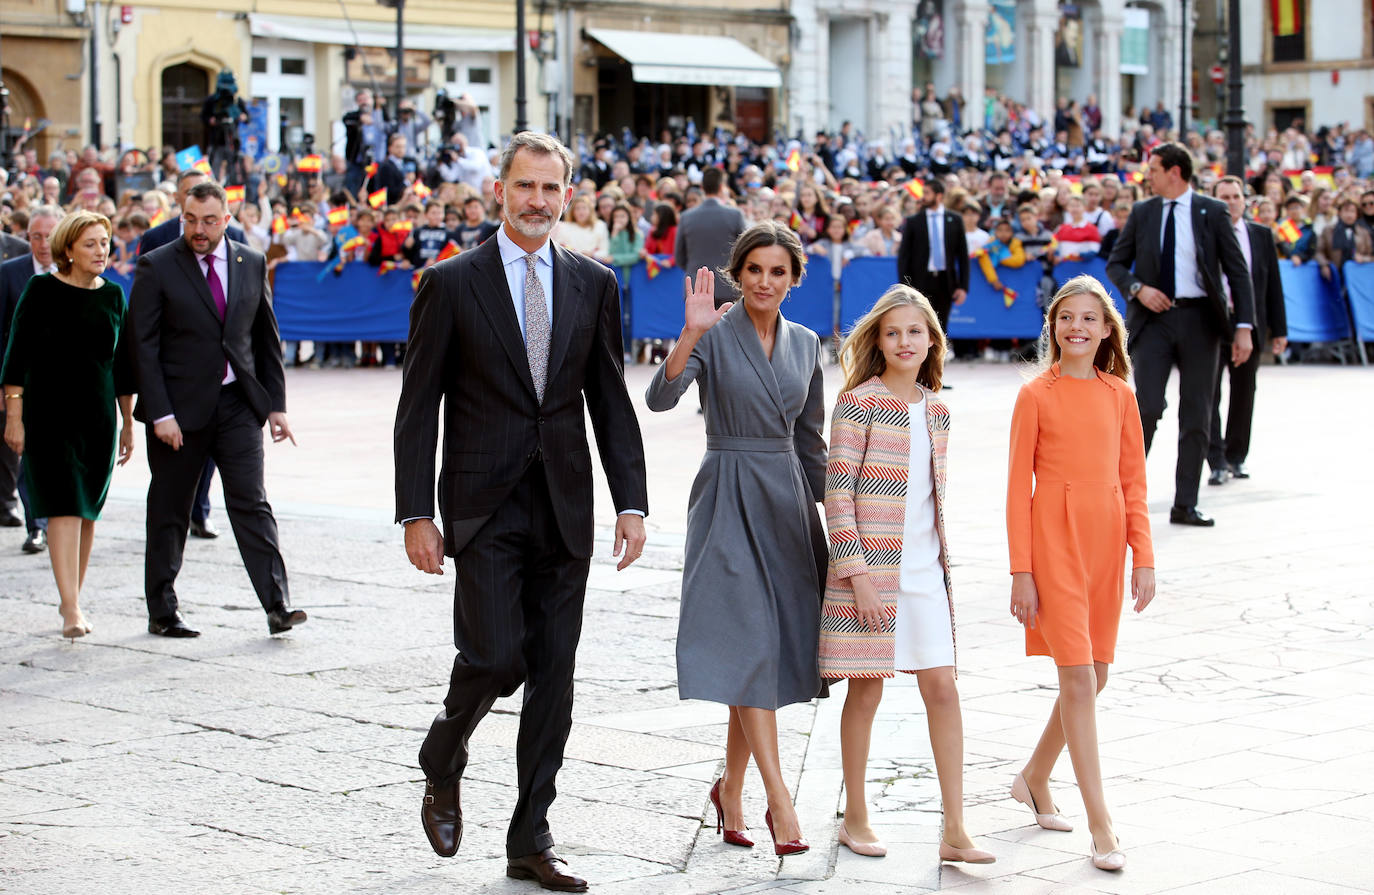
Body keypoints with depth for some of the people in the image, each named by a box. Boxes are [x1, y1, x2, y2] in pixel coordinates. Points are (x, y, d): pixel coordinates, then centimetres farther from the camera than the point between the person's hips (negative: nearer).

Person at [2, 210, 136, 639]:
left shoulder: (112, 295, 8)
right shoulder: (42, 289, -5)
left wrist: (128, 422, 16)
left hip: (99, 415, 5)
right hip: (49, 414, -5)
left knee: (88, 510, 9)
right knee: (65, 507, -13)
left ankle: (73, 599, 22)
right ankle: (71, 610, -18)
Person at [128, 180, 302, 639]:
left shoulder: (252, 264, 7)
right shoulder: (157, 267, -3)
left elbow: (268, 339, 13)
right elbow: (143, 346, -6)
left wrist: (276, 403, 7)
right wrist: (160, 413, -13)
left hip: (238, 405, 2)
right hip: (180, 408, -2)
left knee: (251, 503, -6)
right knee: (169, 512, 7)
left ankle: (277, 605, -9)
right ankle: (162, 613, 17)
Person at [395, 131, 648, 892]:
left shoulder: (594, 285, 8)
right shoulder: (450, 283, -2)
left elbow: (611, 402, 10)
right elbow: (418, 408, -3)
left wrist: (631, 502, 2)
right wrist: (416, 514, -9)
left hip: (564, 512, 4)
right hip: (484, 507, -3)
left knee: (553, 675, 5)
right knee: (494, 657, -12)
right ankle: (443, 765, 20)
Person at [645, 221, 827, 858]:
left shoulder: (804, 344, 11)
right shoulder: (714, 335, -5)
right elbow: (660, 398, -22)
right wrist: (691, 334, -34)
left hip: (787, 501, 5)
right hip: (728, 499, -5)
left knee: (777, 649, 6)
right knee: (750, 643, -13)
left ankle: (730, 788, 20)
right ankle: (779, 799, -14)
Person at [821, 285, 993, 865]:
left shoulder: (936, 409, 11)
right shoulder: (860, 403, -8)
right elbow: (837, 492, -11)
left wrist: (942, 564, 17)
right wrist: (858, 574, -16)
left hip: (926, 571, 5)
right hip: (871, 569, -5)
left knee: (942, 689, 1)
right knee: (866, 688, 2)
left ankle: (954, 831, 3)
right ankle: (855, 819, 17)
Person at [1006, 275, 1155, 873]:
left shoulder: (1118, 394, 7)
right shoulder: (1036, 395, -3)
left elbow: (1133, 481, 10)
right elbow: (1018, 486, -3)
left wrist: (1143, 558, 4)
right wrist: (1021, 571, -7)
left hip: (1105, 543, 5)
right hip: (1054, 540, -5)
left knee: (1094, 678, 11)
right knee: (1078, 678, -9)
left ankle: (1034, 779, 33)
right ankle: (1101, 828, -7)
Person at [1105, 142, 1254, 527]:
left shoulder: (1212, 213, 1)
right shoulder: (1142, 213, 8)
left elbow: (1238, 271, 1)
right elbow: (1115, 263, 14)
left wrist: (1243, 327, -7)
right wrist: (1137, 288, -8)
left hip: (1199, 320, 0)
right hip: (1154, 318, 0)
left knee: (1196, 416, 3)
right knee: (1147, 407, -13)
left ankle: (1185, 505, 9)